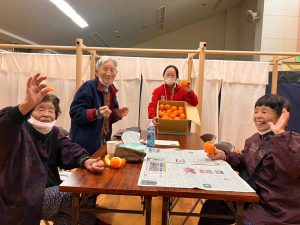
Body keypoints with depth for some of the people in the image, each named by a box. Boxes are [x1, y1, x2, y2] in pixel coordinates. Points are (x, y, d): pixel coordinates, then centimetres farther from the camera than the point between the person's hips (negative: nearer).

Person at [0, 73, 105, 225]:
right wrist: (27, 104, -53)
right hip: (19, 198, -6)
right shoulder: (19, 131, -9)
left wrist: (86, 161, -31)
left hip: (49, 192, 6)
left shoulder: (56, 134, 10)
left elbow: (69, 150, -8)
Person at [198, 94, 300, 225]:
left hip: (275, 209, -7)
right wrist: (224, 155, 2)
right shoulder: (255, 139, 6)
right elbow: (244, 163, 18)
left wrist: (279, 133, -39)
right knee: (211, 206, 10)